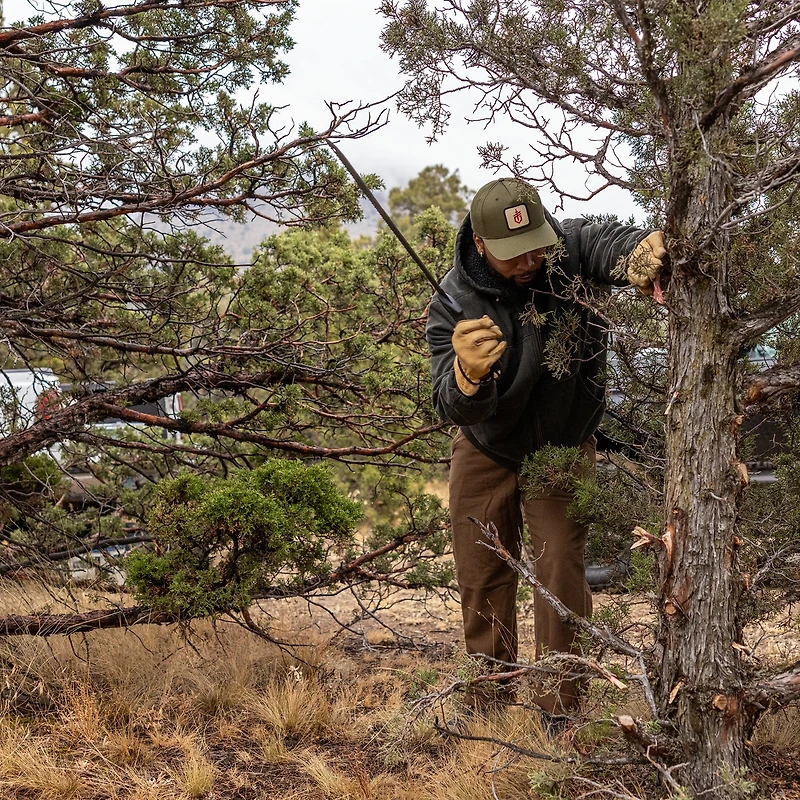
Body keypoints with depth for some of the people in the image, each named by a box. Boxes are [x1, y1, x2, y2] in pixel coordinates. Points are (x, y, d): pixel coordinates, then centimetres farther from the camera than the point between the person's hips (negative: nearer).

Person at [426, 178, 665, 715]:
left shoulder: (568, 246, -23)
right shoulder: (454, 305, -26)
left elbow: (611, 243, -44)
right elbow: (457, 410, -34)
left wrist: (643, 251, -69)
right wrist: (468, 377, -58)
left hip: (563, 449, 0)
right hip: (486, 453, 1)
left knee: (560, 566, -10)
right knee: (482, 575, 9)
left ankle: (560, 707, 3)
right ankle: (488, 701, 28)